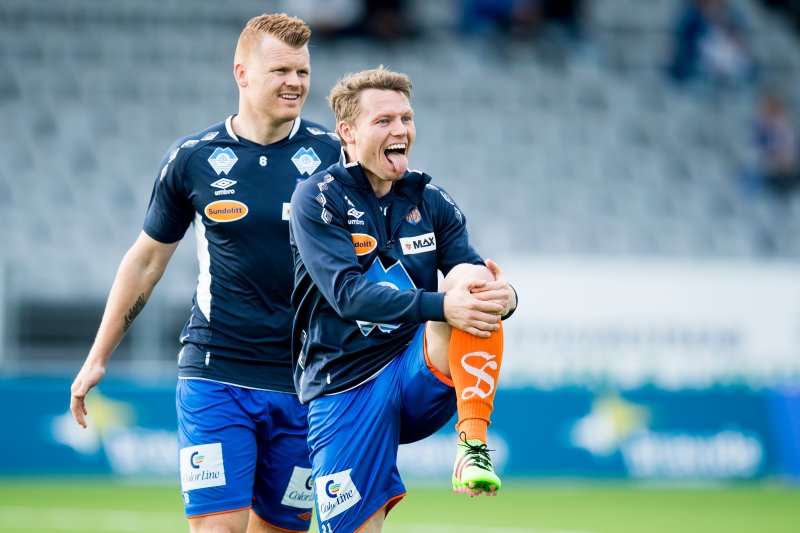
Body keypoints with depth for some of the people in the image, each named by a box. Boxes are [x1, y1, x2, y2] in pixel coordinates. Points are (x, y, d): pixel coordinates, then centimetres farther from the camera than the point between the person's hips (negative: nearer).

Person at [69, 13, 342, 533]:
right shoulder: (192, 159, 1)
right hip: (216, 376, -1)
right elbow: (146, 260, 13)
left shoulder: (334, 155, 0)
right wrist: (98, 359, 15)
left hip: (303, 385, 1)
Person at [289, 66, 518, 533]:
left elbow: (468, 278, 0)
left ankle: (473, 447, -27)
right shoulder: (319, 199, -6)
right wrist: (441, 306, -32)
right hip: (346, 388, -3)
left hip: (422, 375, 3)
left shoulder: (431, 201, 8)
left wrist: (504, 297, -26)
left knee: (472, 276, -23)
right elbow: (348, 294, -20)